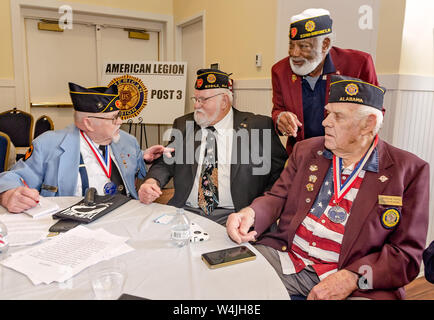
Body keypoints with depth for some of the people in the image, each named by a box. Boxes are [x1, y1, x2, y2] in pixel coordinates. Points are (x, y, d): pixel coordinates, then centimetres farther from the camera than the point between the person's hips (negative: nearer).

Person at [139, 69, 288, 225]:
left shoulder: (259, 126, 3)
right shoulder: (182, 125, 14)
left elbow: (279, 171, 4)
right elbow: (165, 163, 14)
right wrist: (151, 182, -8)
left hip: (232, 215, -2)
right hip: (186, 211, 3)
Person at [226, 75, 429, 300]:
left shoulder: (410, 171, -1)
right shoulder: (306, 150, 10)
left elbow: (407, 254, -4)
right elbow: (278, 196, 6)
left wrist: (352, 278, -18)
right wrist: (250, 214, -16)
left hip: (357, 284, -1)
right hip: (285, 258, 2)